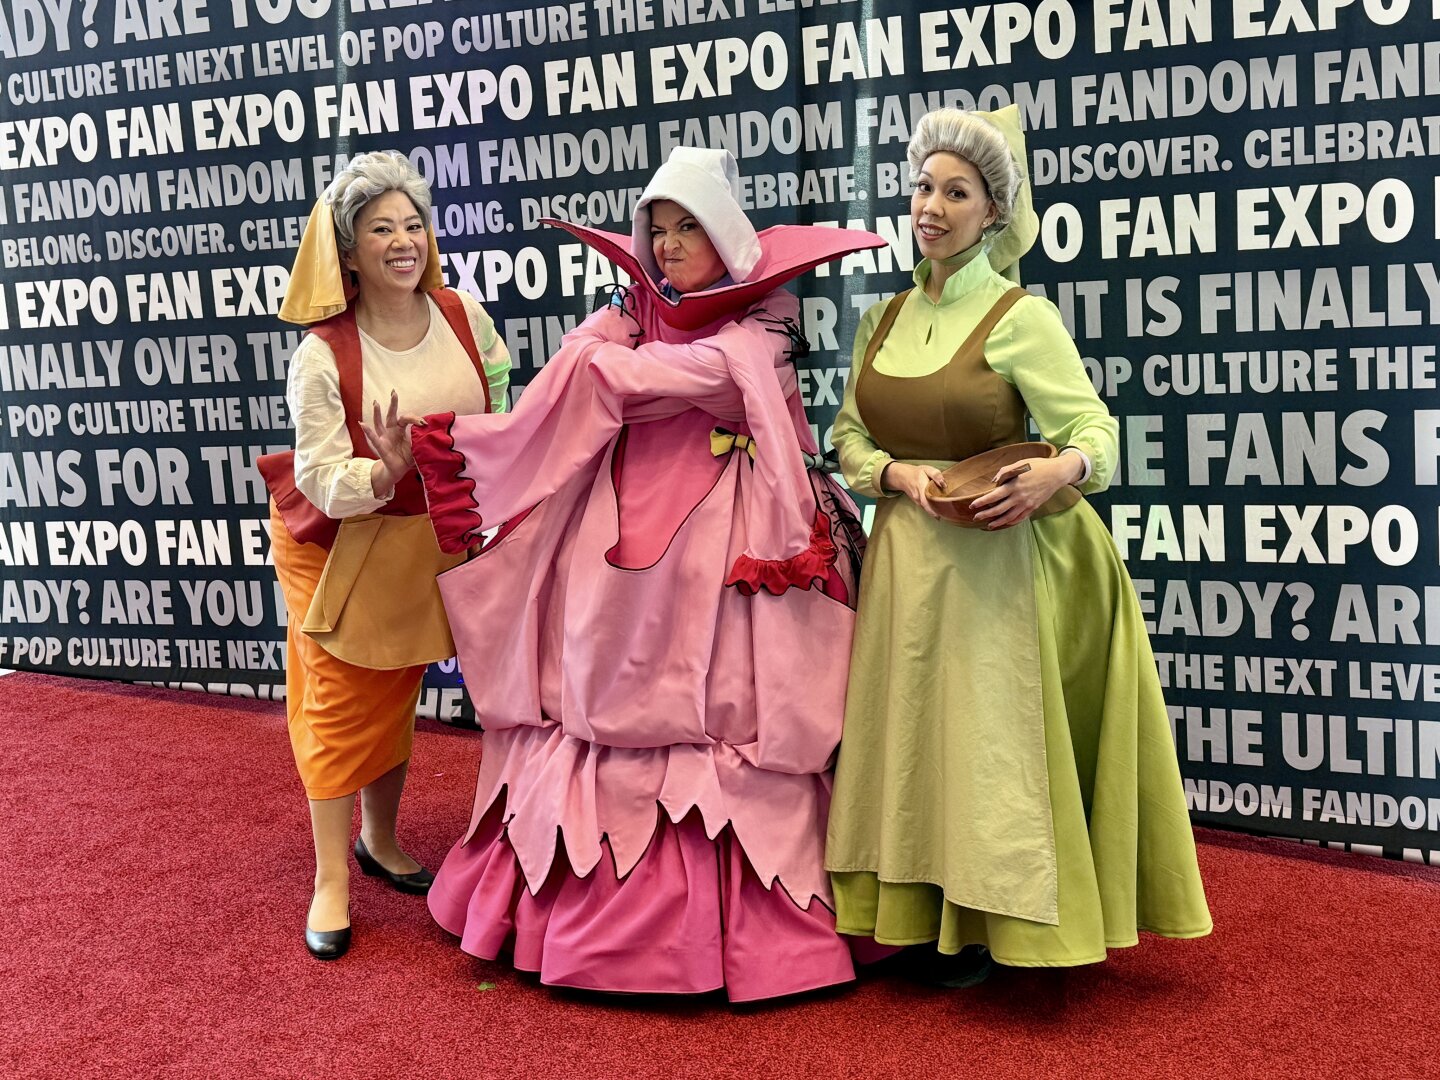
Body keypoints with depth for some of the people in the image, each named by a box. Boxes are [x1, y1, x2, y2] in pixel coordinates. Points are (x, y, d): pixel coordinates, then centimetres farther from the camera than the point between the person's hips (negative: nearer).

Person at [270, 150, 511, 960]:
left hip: (426, 539, 4)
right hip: (340, 544, -4)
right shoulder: (324, 355, -23)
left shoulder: (464, 316, -12)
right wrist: (387, 471, -42)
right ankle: (332, 881, 13)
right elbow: (322, 482, -23)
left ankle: (381, 839, 37)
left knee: (398, 693, 17)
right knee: (340, 699, 2)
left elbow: (498, 415, 3)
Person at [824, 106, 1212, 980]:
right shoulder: (885, 318, 9)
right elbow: (849, 436, 10)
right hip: (903, 555, 6)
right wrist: (901, 475, -10)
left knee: (984, 734, 1)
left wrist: (1060, 470, -34)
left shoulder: (1020, 316, -9)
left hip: (988, 562, -6)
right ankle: (917, 912, 28)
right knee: (908, 729, 12)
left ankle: (986, 926, 17)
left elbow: (1096, 427, -12)